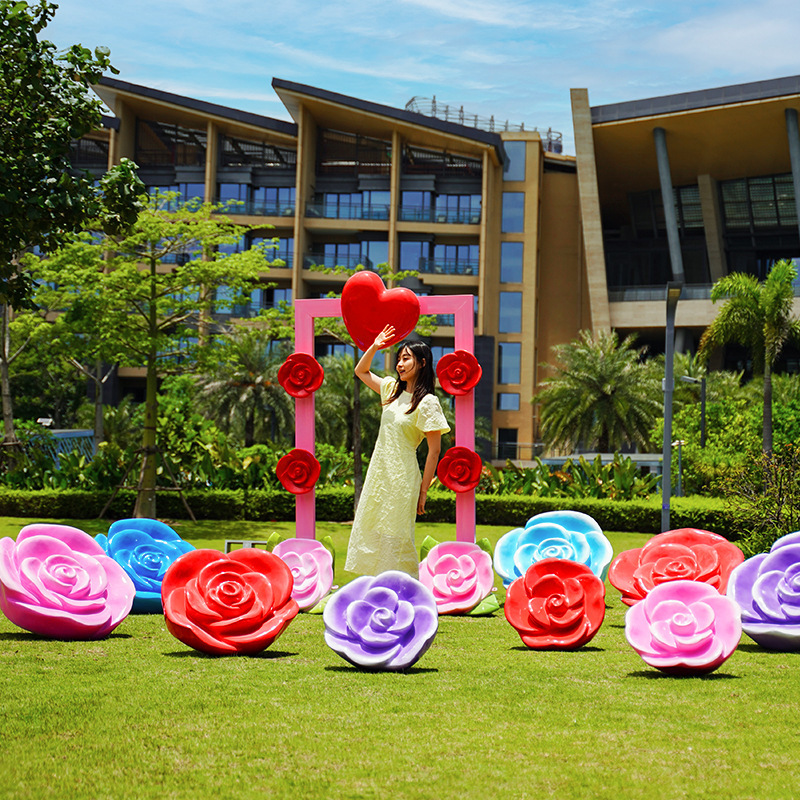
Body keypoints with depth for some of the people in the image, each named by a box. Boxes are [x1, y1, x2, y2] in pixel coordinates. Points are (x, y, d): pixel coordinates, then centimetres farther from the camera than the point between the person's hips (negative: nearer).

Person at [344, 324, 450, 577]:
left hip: (402, 479, -8)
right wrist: (374, 347, 6)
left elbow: (434, 450, -12)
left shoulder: (427, 402, -12)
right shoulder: (392, 389, 9)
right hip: (379, 472, 8)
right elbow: (360, 371, 23)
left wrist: (423, 492, -13)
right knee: (369, 534, 10)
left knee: (395, 540, -3)